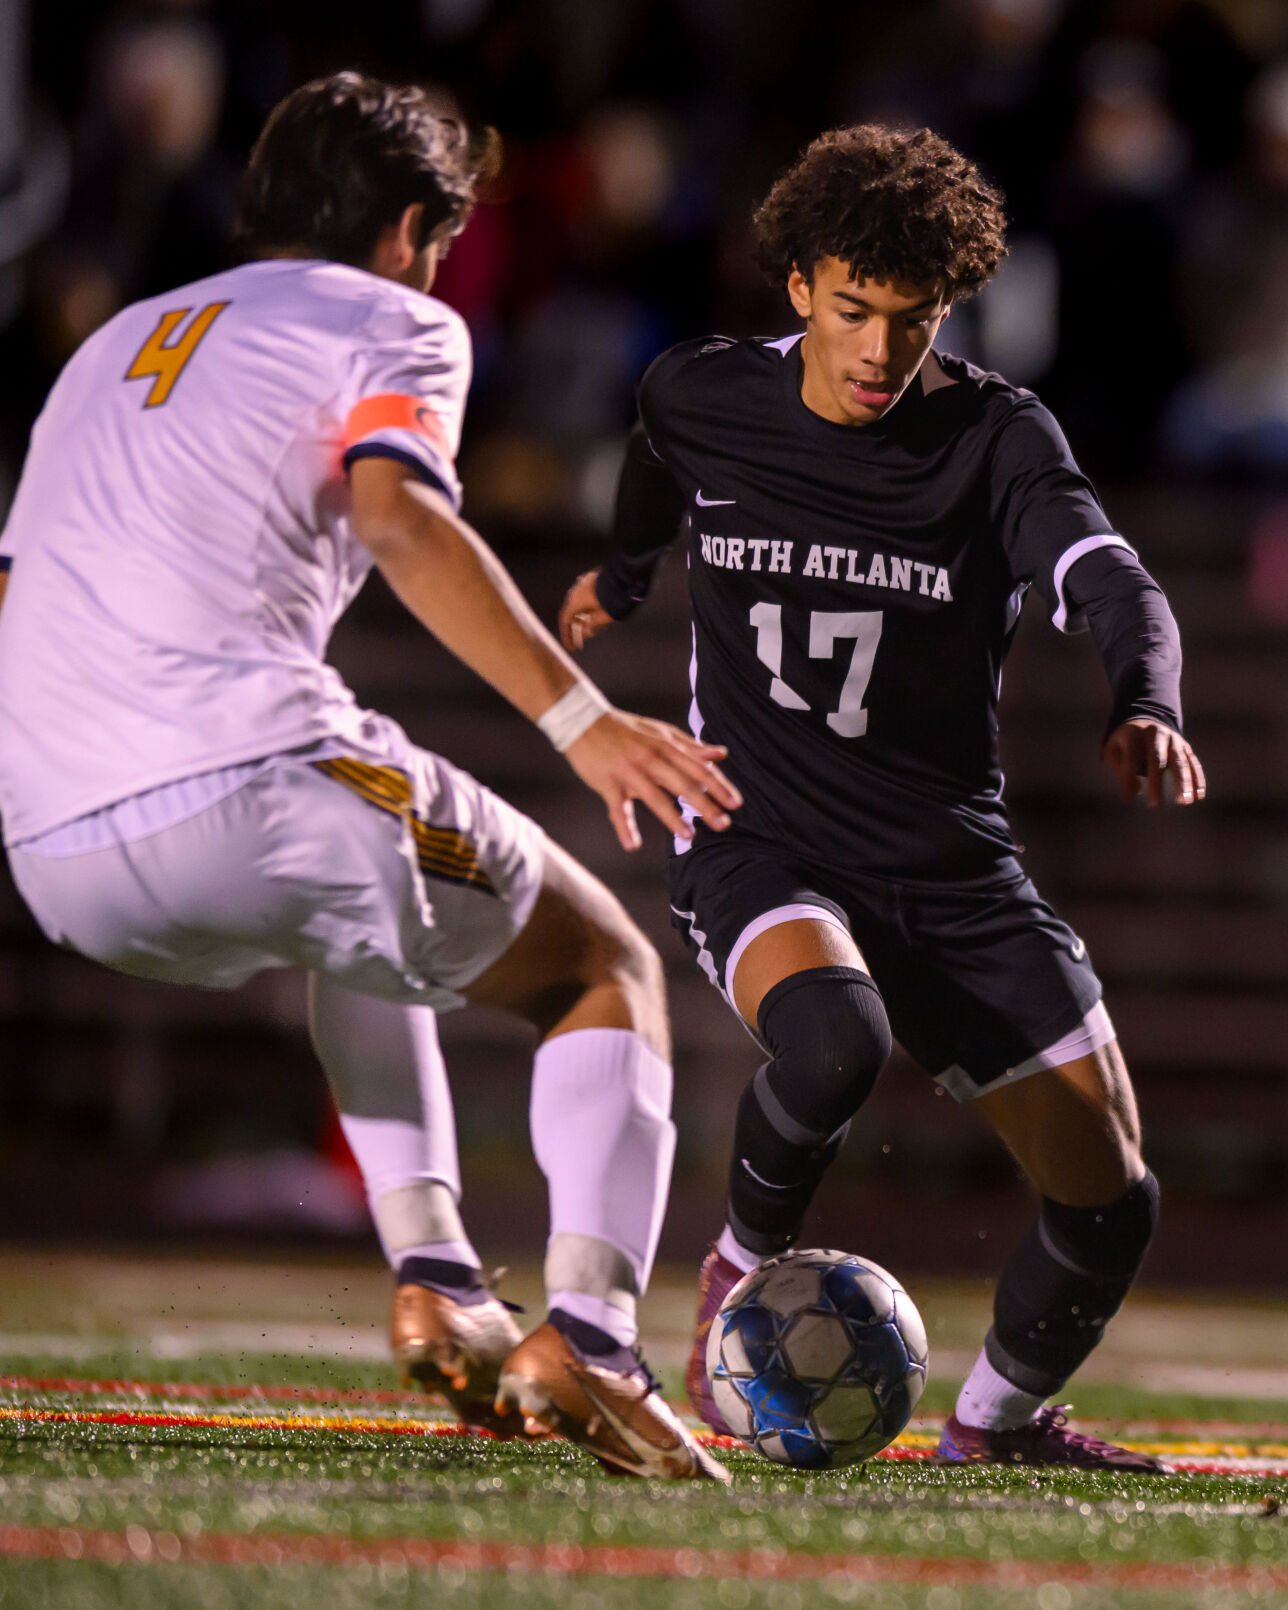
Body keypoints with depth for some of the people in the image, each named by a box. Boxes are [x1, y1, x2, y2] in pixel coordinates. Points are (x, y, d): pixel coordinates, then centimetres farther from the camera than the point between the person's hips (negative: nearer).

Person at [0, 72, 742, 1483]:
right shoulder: (392, 322, 11)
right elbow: (399, 522, -10)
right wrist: (580, 721, -17)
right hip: (253, 789, -6)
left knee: (359, 936, 38)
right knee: (607, 973, 15)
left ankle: (433, 1286, 19)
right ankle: (584, 1336, -10)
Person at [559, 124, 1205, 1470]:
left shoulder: (997, 437, -8)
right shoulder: (702, 398, -3)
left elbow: (1108, 581, -26)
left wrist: (1145, 710, -48)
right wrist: (623, 576, 44)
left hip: (950, 866, 2)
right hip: (751, 844, -2)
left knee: (1108, 1202, -2)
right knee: (832, 1035, -37)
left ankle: (997, 1419, 28)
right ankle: (747, 1260, -6)